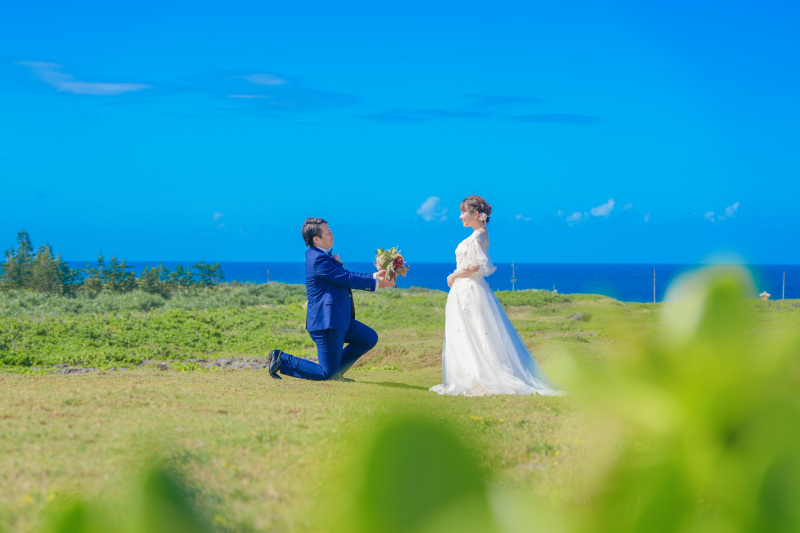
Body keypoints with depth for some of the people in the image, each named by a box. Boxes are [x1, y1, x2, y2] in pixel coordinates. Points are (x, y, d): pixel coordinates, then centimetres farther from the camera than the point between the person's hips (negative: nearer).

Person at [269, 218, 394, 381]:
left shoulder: (321, 256, 14)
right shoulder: (319, 259, -18)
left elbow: (346, 276, 18)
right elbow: (348, 279, -16)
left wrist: (374, 276, 11)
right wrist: (376, 283, -6)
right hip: (326, 322, -11)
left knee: (370, 338, 16)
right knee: (326, 374, -7)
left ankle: (335, 371, 16)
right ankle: (282, 360, 2)